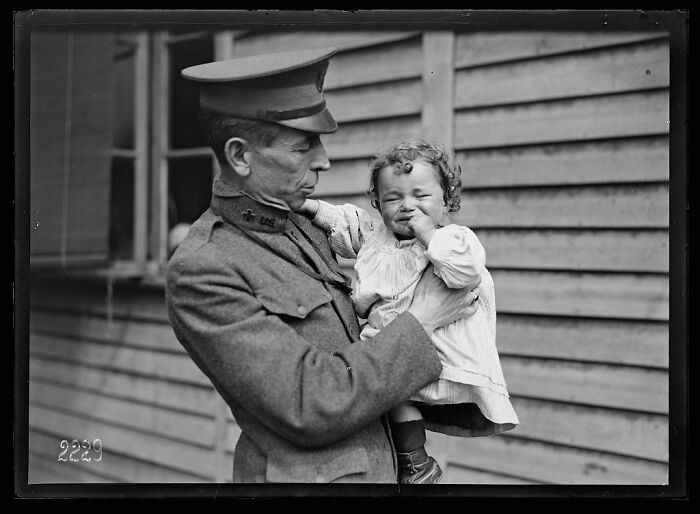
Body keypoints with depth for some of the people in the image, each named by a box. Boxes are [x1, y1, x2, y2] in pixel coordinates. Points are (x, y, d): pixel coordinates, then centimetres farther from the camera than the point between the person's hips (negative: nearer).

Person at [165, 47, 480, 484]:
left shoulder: (303, 227, 8)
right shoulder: (199, 272, -17)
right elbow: (312, 408, -21)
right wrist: (419, 324, -13)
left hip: (376, 465, 7)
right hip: (303, 476, -7)